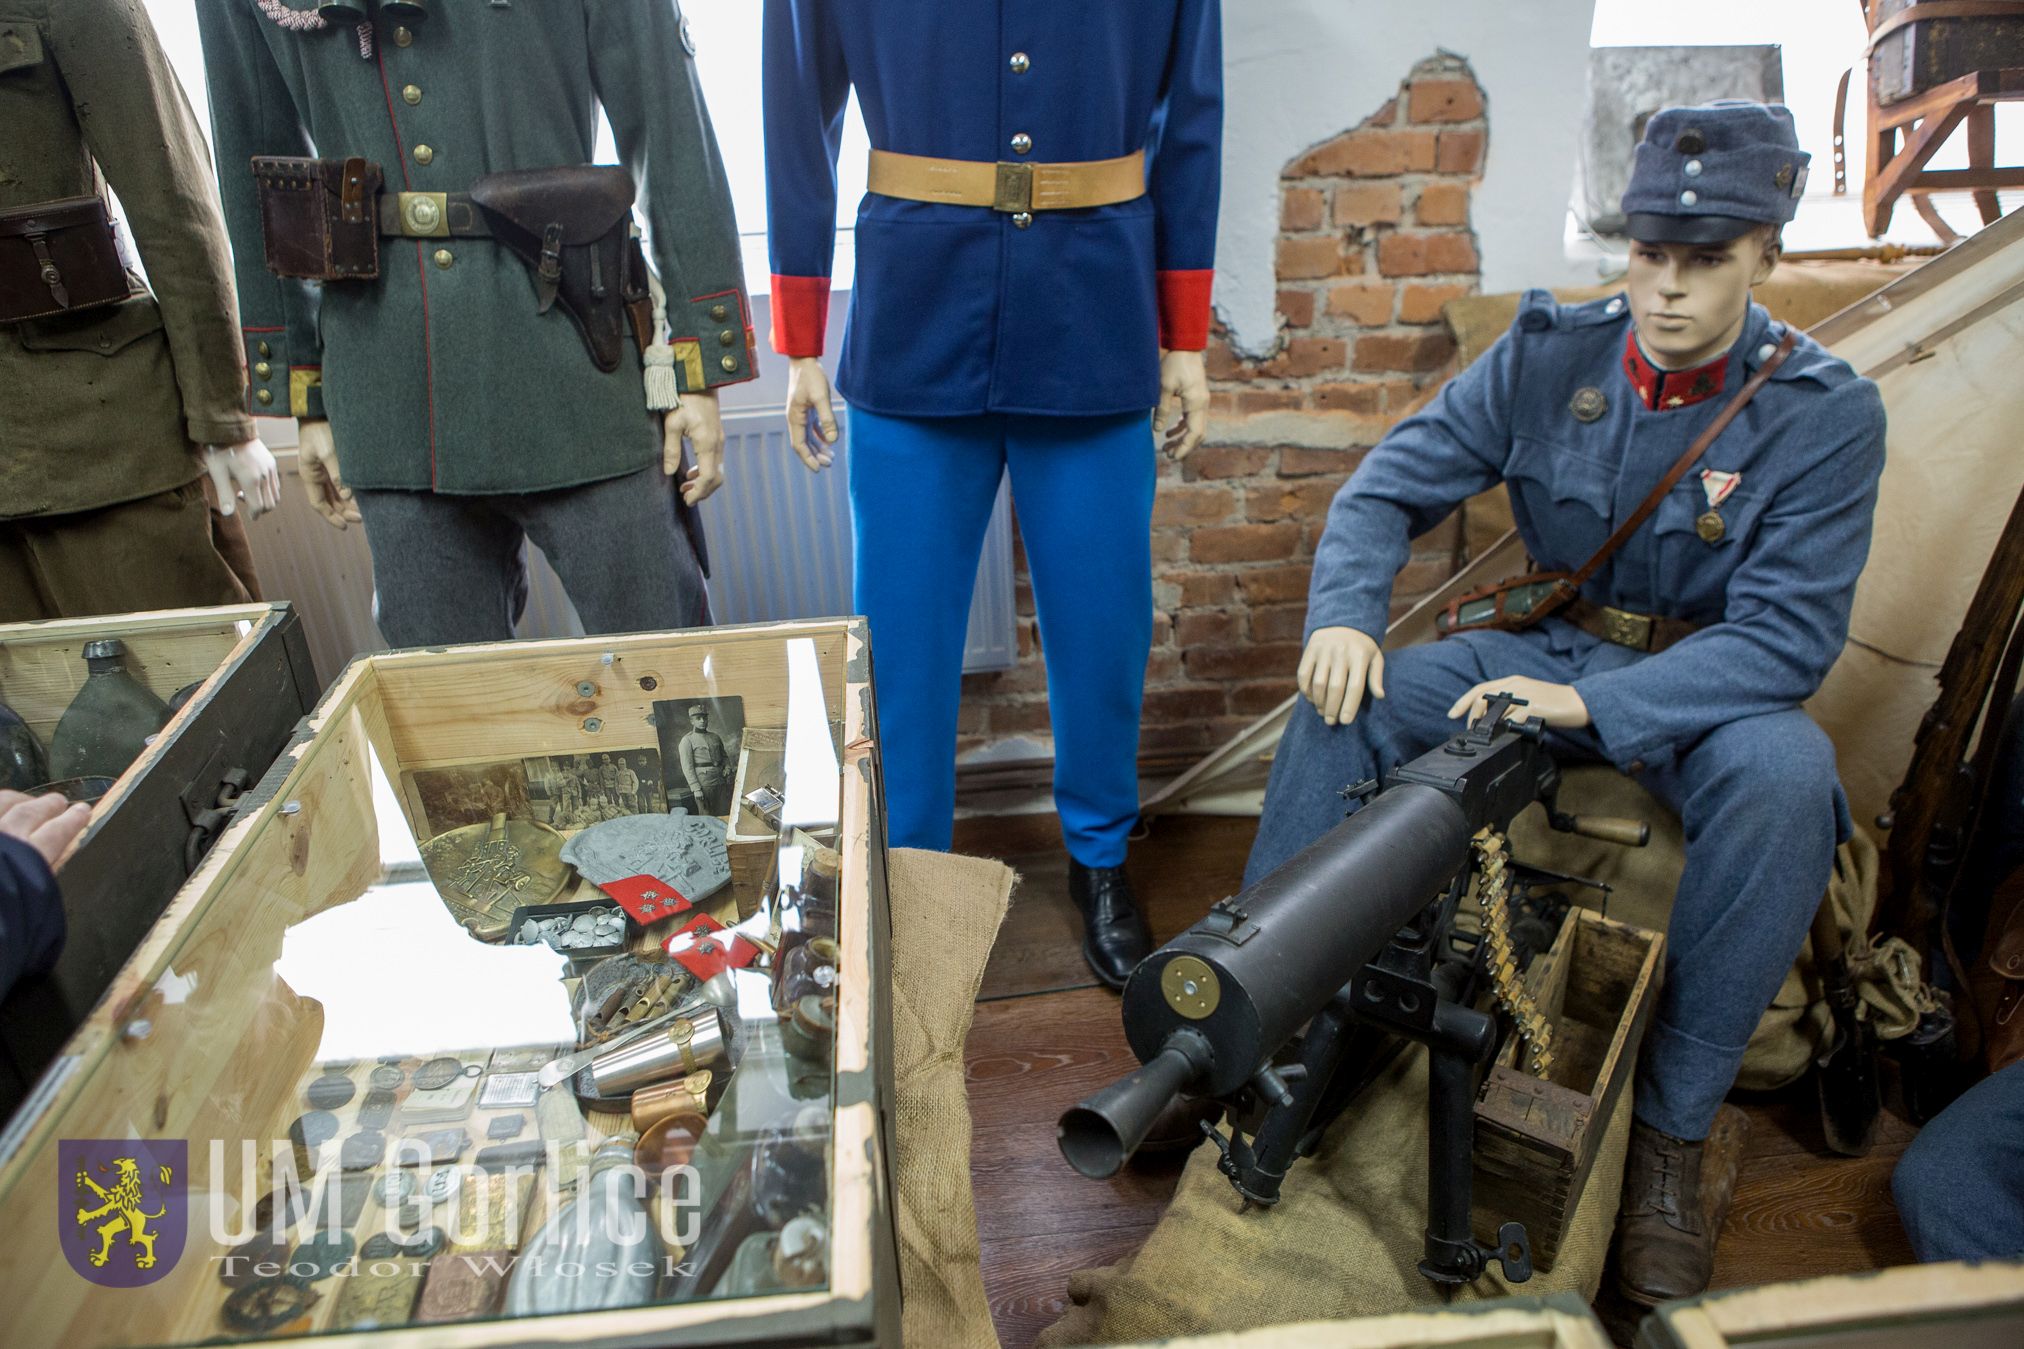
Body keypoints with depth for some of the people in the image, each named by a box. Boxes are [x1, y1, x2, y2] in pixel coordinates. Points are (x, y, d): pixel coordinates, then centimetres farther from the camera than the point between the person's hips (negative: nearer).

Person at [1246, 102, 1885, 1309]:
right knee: (1344, 701, -20)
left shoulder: (1828, 415, -13)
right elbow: (1392, 487, -4)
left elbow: (1788, 639, -20)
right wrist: (1346, 613, -24)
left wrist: (1588, 704, -33)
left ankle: (1679, 1123, -18)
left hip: (1714, 688, -2)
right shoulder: (1551, 355, -5)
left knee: (1785, 774, -36)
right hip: (1553, 649, 3)